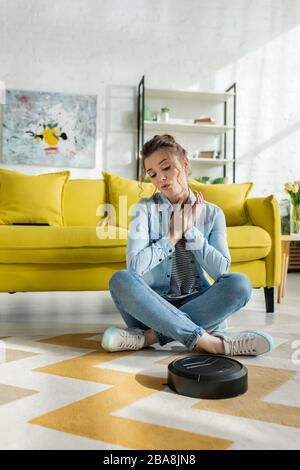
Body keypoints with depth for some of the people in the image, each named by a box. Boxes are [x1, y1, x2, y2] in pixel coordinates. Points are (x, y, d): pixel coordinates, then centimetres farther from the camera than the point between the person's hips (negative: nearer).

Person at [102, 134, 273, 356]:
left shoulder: (212, 213, 3)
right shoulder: (145, 209, -1)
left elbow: (221, 270, -8)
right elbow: (135, 265, -14)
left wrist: (190, 229, -10)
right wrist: (173, 235, -10)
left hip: (195, 303, 1)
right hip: (153, 303, -1)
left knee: (239, 283, -26)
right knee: (121, 280, -30)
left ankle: (150, 336, -27)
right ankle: (207, 340, -32)